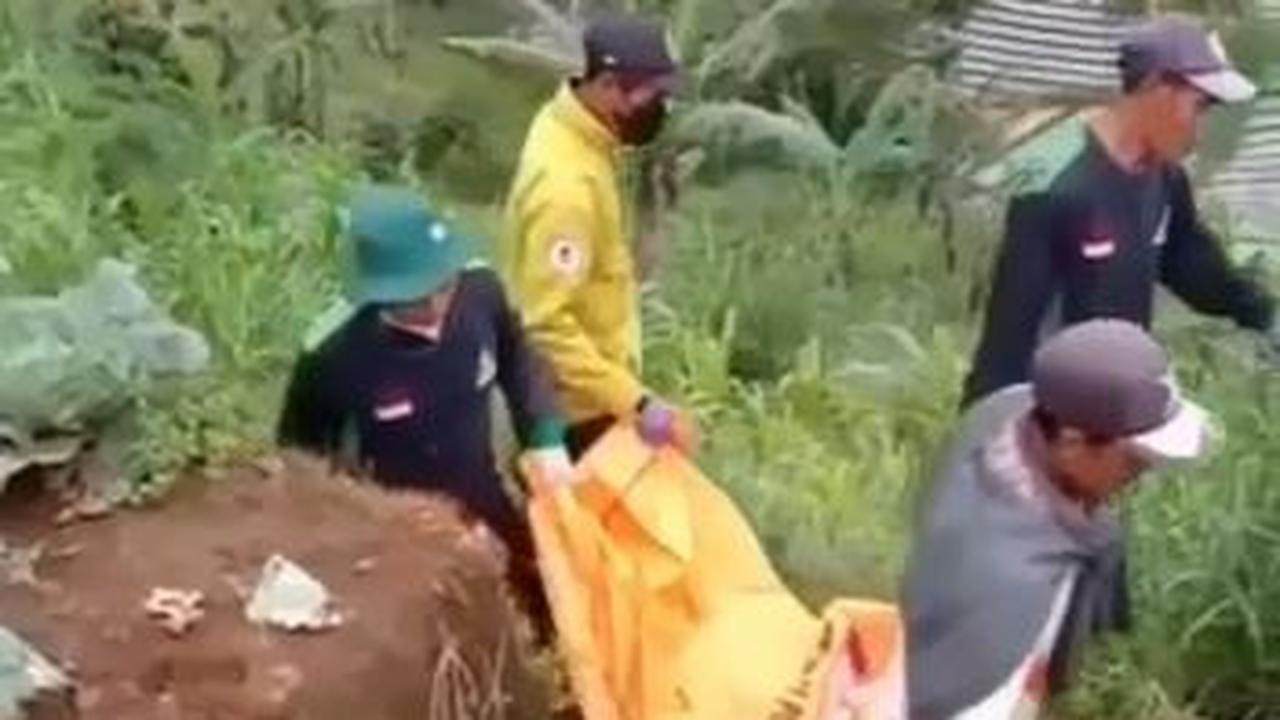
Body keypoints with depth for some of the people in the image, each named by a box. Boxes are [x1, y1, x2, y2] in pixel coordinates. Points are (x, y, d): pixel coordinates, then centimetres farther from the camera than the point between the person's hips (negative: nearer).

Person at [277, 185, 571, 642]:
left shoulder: (480, 293, -23)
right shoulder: (335, 359, -31)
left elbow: (519, 362, 2)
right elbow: (299, 459, -10)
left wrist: (546, 440, -7)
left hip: (486, 512, 4)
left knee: (552, 607, 22)